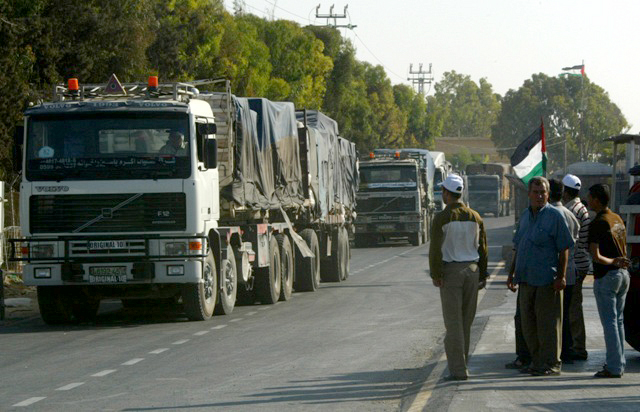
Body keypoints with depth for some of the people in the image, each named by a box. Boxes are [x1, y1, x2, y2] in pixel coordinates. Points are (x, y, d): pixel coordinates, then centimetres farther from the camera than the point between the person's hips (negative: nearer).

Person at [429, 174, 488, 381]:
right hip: (472, 270, 5)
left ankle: (458, 369, -8)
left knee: (453, 321, -4)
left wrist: (435, 274, -12)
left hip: (450, 271, -5)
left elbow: (436, 248, -15)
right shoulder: (474, 217, 5)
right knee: (466, 320, 13)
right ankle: (460, 362, 20)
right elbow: (482, 248, 8)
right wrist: (482, 275, 14)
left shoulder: (442, 218, -9)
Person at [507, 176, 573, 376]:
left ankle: (551, 363, 3)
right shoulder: (525, 215, 14)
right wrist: (512, 273, 21)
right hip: (526, 280, 7)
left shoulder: (554, 216, -6)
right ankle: (537, 362, 22)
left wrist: (561, 277, -15)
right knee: (528, 323, 11)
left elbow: (564, 249, -9)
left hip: (547, 281, -7)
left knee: (547, 323, -4)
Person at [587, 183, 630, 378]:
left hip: (606, 276, -8)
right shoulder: (618, 219, 11)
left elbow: (596, 256, -22)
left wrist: (613, 262, -16)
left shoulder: (597, 223, -14)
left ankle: (614, 367, -5)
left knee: (609, 322, -5)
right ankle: (619, 364, 16)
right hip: (623, 274, 8)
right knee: (618, 320, 13)